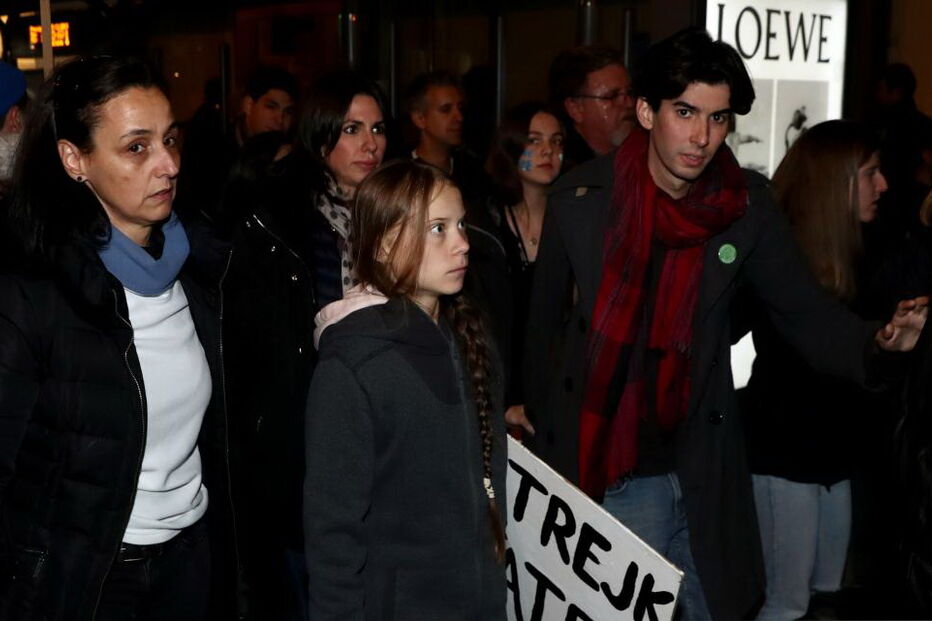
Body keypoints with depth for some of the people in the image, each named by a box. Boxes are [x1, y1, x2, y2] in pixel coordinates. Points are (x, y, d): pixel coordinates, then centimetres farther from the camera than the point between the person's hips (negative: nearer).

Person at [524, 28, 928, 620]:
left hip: (699, 469, 2)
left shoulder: (746, 205, -6)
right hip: (592, 463, -1)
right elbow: (545, 322, 1)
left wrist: (879, 339, -26)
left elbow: (804, 310, -6)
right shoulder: (581, 198, -8)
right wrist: (540, 426, 3)